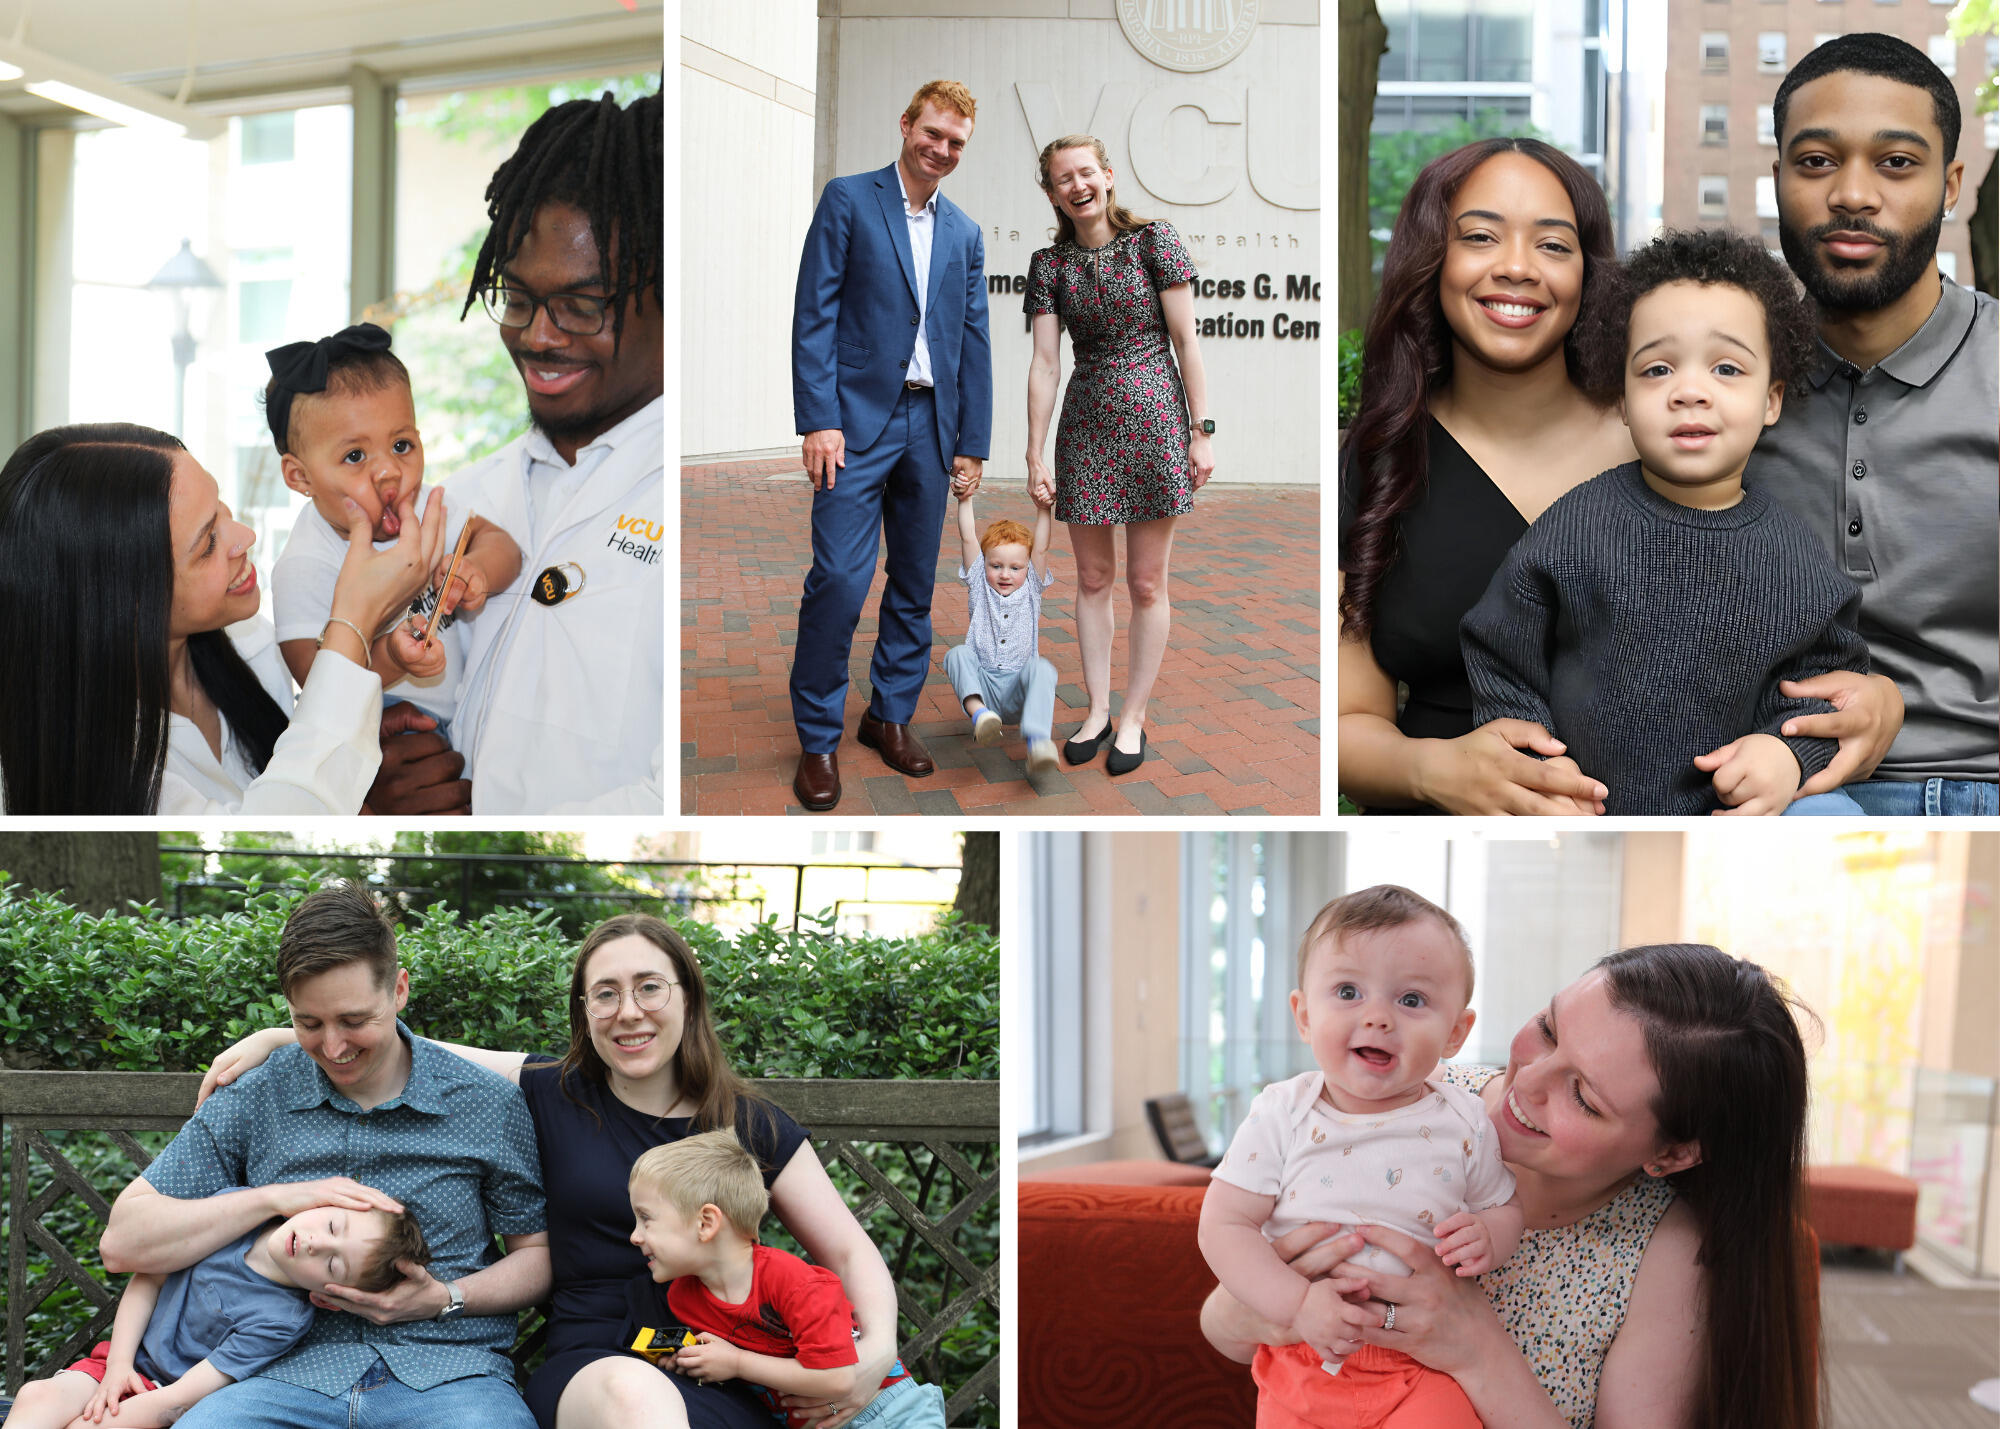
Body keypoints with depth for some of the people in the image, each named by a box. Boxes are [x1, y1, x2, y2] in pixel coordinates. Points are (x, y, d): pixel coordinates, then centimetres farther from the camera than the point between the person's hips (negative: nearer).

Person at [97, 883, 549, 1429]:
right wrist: (275, 1198, -7)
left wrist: (444, 1299, -5)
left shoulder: (489, 1107, 7)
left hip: (449, 1366, 0)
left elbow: (539, 1255, 14)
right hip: (296, 1372, 1)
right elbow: (123, 1243, 5)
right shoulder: (254, 1102, 8)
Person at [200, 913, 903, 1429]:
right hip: (588, 1368, 0)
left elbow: (851, 1253, 13)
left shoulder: (752, 1125, 10)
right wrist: (276, 1037, 1)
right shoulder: (554, 1093, 11)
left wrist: (877, 1348, -7)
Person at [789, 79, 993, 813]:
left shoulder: (964, 233, 14)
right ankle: (818, 738, -1)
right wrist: (818, 419, -13)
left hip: (930, 425, 5)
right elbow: (814, 315, -5)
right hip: (859, 420, -5)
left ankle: (892, 715, 22)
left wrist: (972, 441, 10)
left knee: (915, 584, 9)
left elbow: (974, 339, 15)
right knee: (839, 578, -11)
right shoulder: (847, 200, 0)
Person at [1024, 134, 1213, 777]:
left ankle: (1134, 719, 12)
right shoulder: (1049, 264, 3)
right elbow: (1045, 363, 1)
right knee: (1093, 578, 9)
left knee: (1146, 582, 2)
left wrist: (1202, 431, -8)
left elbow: (1186, 340, -4)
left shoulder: (1153, 240, -4)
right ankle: (1097, 711, 20)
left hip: (1153, 418, -3)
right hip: (1085, 427, 3)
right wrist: (1035, 455, -3)